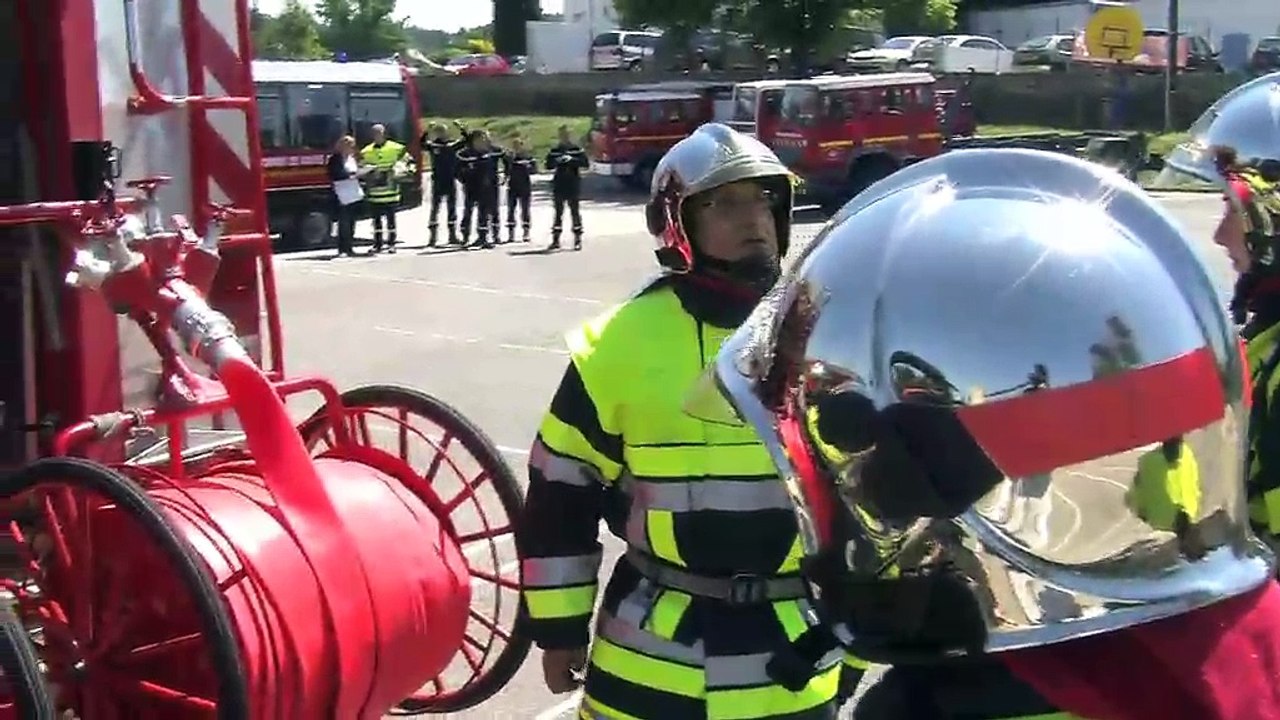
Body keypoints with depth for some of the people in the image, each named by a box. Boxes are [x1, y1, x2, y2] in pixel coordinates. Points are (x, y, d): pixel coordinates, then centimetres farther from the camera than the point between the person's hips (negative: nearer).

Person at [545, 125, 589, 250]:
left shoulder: (577, 149, 1)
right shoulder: (555, 150, 9)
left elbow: (586, 163, -8)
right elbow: (549, 165, 3)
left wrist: (572, 160, -21)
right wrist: (556, 161, -17)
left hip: (573, 185, -2)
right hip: (559, 185, 2)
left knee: (574, 211, -1)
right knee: (558, 211, 5)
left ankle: (578, 239, 5)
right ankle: (556, 239, 9)